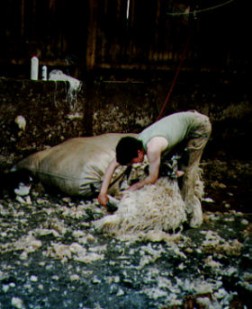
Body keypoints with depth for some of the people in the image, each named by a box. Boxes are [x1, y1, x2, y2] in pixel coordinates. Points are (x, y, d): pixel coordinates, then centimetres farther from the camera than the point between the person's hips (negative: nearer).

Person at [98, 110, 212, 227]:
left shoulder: (152, 148, -38)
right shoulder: (135, 143, -12)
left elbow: (152, 178, -26)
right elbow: (113, 165, -6)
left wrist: (132, 188, -11)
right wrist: (103, 191, -11)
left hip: (199, 124, -8)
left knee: (188, 167, -13)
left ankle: (191, 208, -4)